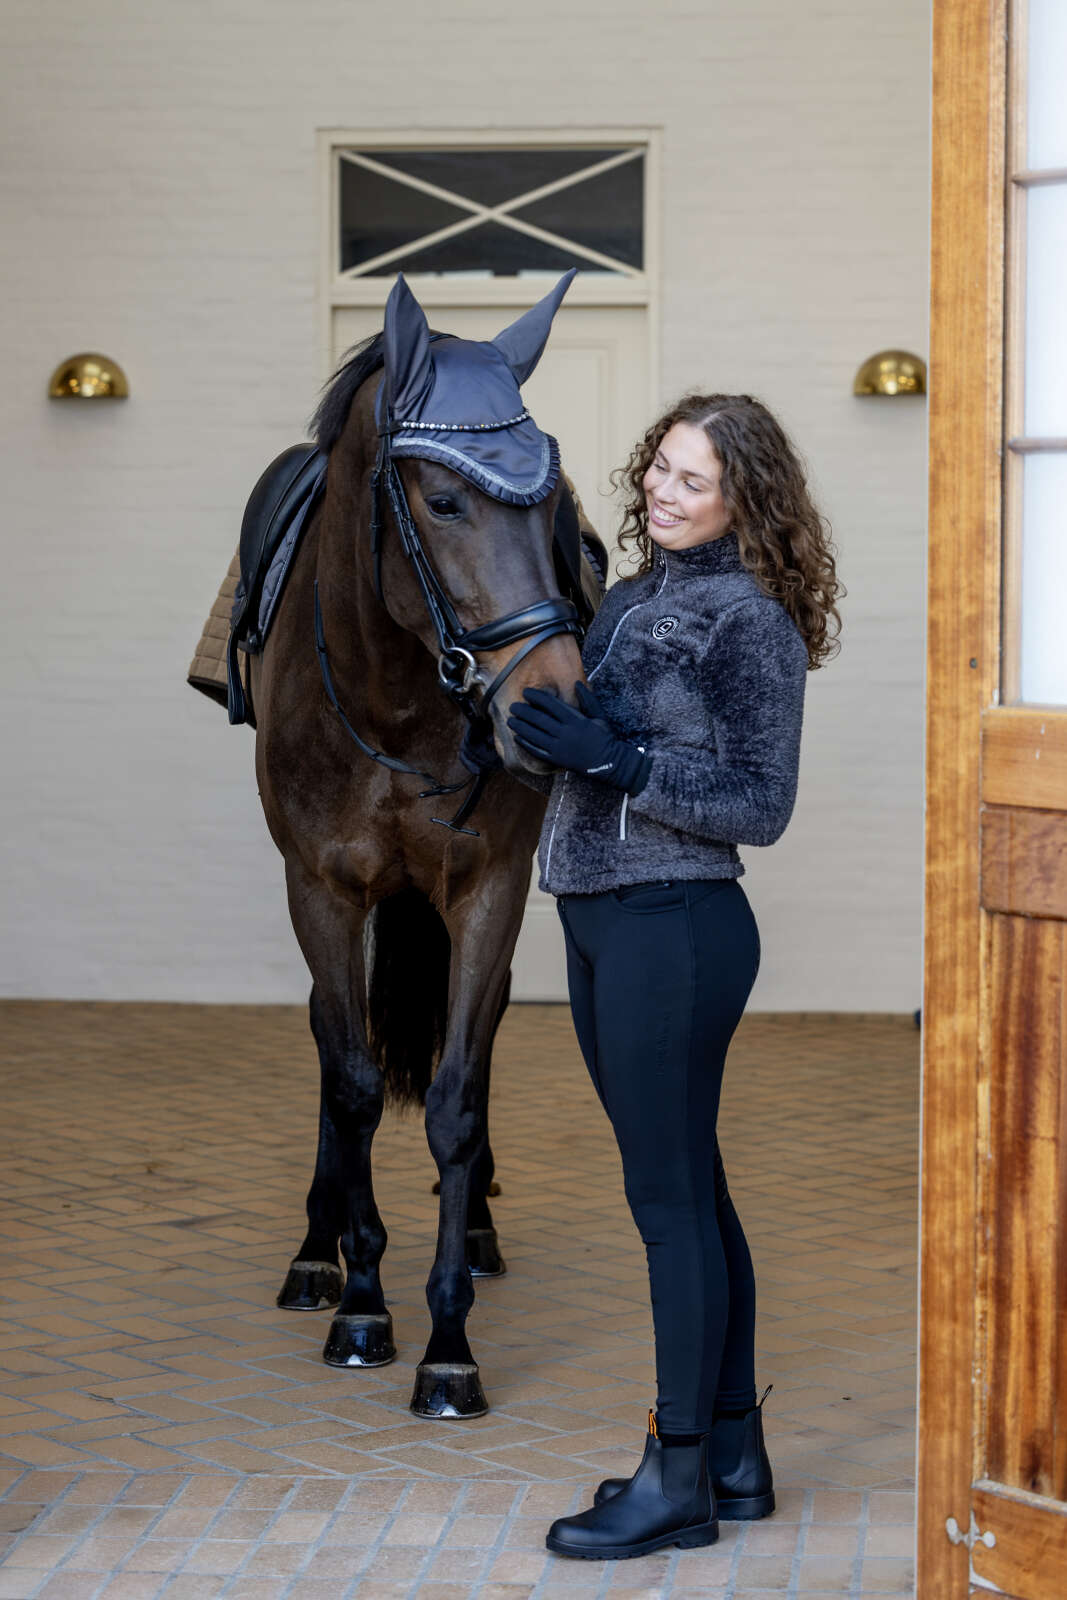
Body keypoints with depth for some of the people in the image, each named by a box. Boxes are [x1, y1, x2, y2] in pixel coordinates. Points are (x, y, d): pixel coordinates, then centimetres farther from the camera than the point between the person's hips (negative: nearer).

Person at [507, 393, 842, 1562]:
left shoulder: (752, 622, -10)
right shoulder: (628, 601, 13)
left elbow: (760, 806, -14)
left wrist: (618, 761, -21)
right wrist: (545, 728, -4)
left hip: (674, 928, -9)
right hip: (596, 918, 9)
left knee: (670, 1195, -3)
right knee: (685, 1187, 14)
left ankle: (680, 1481, 5)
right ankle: (734, 1457, 23)